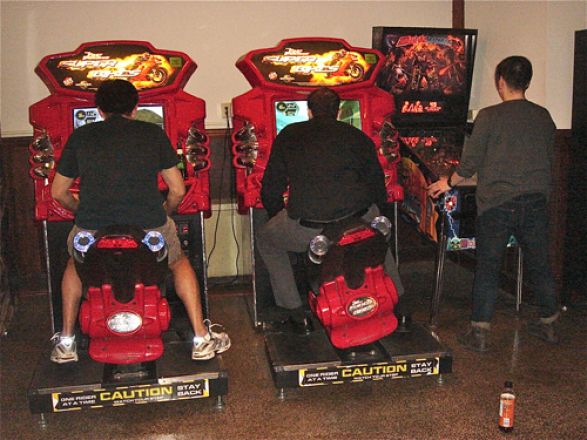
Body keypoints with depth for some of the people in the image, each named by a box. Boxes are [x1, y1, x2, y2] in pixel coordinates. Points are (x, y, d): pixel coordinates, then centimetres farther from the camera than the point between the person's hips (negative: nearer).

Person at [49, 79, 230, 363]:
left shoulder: (80, 137, 13)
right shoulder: (153, 134, 10)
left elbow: (59, 193, 18)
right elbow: (177, 190, 10)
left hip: (93, 233, 1)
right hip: (149, 228, -1)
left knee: (76, 264, 37)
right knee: (179, 262, 31)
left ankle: (66, 342, 38)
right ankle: (201, 338, 28)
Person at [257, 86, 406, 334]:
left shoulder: (288, 135, 14)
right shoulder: (358, 137, 15)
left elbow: (271, 192, 14)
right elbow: (379, 192, 18)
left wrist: (281, 218, 33)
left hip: (307, 229, -2)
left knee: (266, 240, 29)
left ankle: (297, 315, 26)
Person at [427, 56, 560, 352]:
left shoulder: (489, 116, -8)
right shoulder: (543, 117, 6)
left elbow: (470, 164, -8)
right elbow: (547, 161, 14)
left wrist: (449, 182, 9)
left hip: (497, 203, -4)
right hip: (536, 202, 4)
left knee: (488, 269, 4)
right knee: (539, 265, 17)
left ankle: (479, 333, 8)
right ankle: (549, 325, 31)